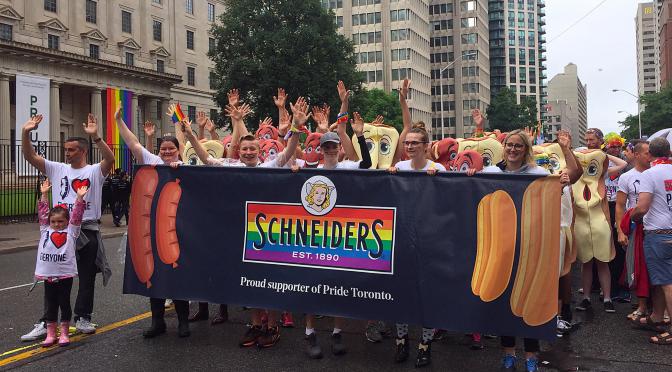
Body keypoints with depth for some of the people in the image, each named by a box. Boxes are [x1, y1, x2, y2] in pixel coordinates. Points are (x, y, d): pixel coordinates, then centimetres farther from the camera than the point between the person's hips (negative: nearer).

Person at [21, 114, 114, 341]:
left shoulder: (95, 171, -2)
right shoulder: (57, 169, 9)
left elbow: (110, 159, -22)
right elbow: (30, 156, 3)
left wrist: (95, 136, -33)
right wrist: (25, 133, -12)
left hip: (88, 231, -3)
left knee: (87, 278, 8)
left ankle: (83, 318, 22)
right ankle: (46, 322, 14)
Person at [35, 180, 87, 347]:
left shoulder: (71, 231, 2)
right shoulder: (45, 230, 10)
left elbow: (76, 215, -6)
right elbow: (42, 213, 7)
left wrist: (79, 197, -14)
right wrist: (44, 195, 2)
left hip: (65, 274, -3)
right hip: (48, 275, 3)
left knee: (64, 303, 6)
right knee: (50, 305, 11)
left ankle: (64, 333, 15)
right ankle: (50, 333, 18)